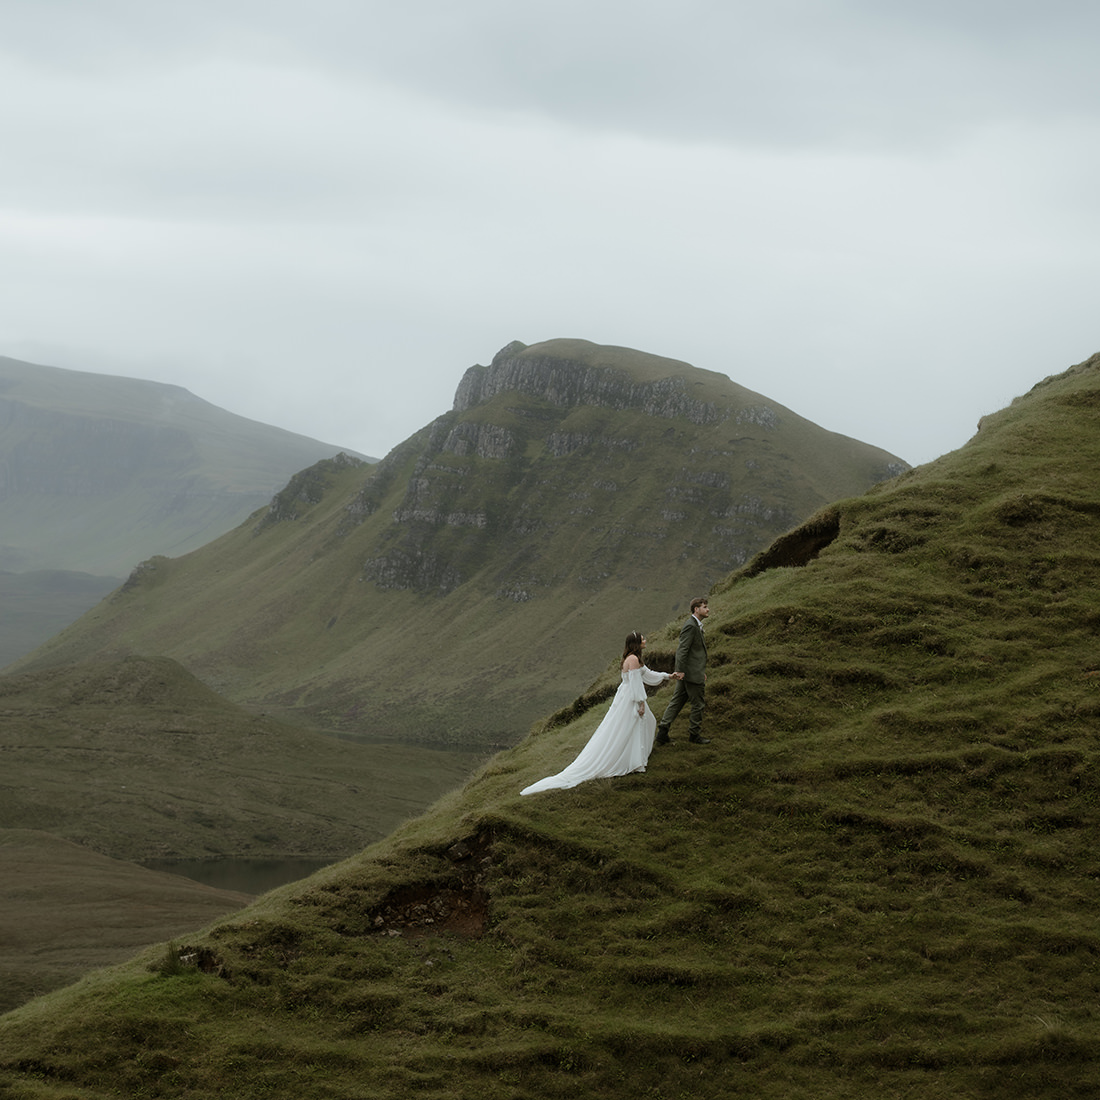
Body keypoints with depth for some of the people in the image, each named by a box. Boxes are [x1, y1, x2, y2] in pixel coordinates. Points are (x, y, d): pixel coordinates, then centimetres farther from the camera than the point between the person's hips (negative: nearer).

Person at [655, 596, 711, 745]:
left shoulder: (696, 625, 14)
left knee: (676, 702, 11)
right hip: (692, 673, -10)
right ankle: (694, 735, 17)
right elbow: (682, 650, -22)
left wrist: (702, 671, 23)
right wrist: (681, 671, -22)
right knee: (698, 704, 4)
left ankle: (662, 733, 13)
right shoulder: (690, 626, -18)